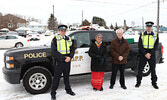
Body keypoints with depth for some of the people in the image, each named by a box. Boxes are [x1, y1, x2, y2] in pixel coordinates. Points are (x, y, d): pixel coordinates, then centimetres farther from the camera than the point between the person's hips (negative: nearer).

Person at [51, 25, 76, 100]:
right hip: (59, 62, -4)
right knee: (56, 77, 2)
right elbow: (54, 51, -14)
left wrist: (69, 57, -9)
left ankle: (68, 90, 34)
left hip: (67, 62, 5)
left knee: (66, 76, 18)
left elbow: (72, 50, 10)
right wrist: (63, 58, -18)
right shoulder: (55, 39, -5)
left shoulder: (68, 39, 10)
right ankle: (53, 93, 15)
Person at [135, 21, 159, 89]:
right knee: (140, 69, 4)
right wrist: (145, 54, -12)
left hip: (152, 55, 0)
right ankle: (138, 82, 18)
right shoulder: (142, 35, 3)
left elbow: (156, 46, -1)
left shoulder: (155, 35, 4)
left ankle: (154, 83, 22)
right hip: (143, 55, 0)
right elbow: (140, 45, -3)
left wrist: (150, 53, -12)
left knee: (153, 70, 7)